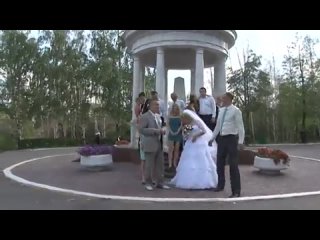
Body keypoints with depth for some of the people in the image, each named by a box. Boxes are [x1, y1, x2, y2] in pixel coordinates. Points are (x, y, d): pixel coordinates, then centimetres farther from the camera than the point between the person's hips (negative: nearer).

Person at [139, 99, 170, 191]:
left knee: (160, 164, 10)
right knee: (149, 165, 2)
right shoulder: (145, 116, -8)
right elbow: (142, 129, -16)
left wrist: (162, 130, 3)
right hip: (150, 145, -7)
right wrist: (156, 131, -20)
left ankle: (159, 182, 21)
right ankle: (148, 183, 16)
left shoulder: (158, 116, 15)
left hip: (159, 144, 7)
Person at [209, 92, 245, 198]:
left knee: (233, 165, -3)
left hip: (231, 138, -7)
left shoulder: (235, 110, -7)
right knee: (220, 163, 14)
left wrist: (240, 141, -19)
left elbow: (240, 127, -11)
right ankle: (220, 185, 32)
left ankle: (236, 191, 8)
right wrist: (212, 138, 19)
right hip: (222, 138, 7)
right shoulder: (221, 110, 12)